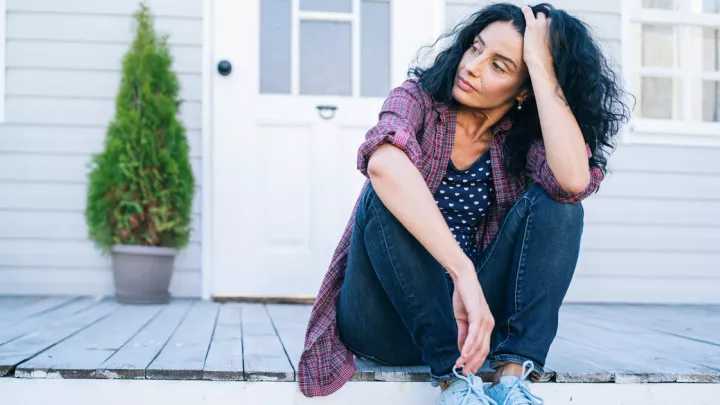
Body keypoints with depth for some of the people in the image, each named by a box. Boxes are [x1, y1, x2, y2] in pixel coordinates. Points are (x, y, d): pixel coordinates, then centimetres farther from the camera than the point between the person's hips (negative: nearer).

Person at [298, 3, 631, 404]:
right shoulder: (418, 99, -8)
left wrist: (541, 65, -21)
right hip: (384, 322, -2)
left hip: (467, 314, 2)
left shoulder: (523, 136, -2)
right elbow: (384, 165, -34)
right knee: (388, 196, -28)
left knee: (555, 202, -16)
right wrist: (464, 273, -42)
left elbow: (574, 179, -28)